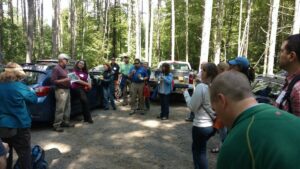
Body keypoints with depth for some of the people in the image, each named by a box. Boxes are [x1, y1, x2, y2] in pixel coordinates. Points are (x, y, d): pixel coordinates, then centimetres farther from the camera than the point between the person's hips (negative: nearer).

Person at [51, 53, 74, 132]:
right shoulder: (56, 69, -11)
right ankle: (56, 125, -3)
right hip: (61, 90, -10)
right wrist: (64, 80, -21)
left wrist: (70, 79, 10)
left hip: (67, 89, 10)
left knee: (67, 107, 14)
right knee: (60, 109, -9)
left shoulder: (65, 69, 17)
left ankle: (65, 122, 25)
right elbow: (53, 80, -17)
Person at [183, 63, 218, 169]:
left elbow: (192, 107, -16)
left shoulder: (201, 87, -21)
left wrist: (186, 93, -3)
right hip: (212, 125, 7)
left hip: (201, 126, -7)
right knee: (196, 147, 27)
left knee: (201, 152, 13)